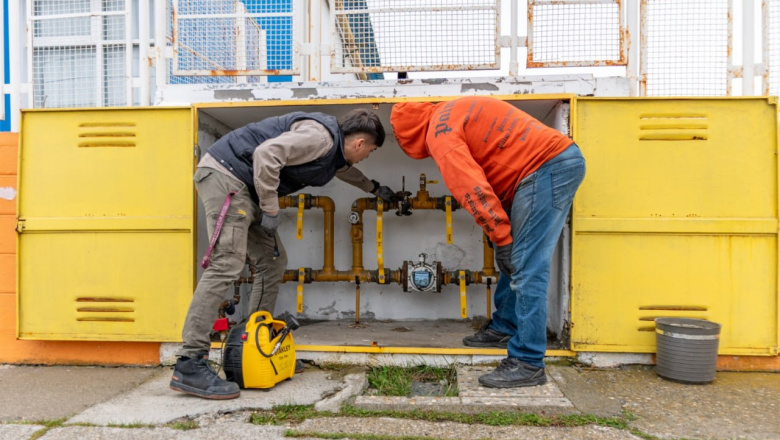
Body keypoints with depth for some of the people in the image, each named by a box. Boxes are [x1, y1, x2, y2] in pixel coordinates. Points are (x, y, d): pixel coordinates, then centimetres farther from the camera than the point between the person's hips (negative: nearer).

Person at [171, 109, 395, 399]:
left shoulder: (334, 148, 17)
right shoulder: (321, 136, -16)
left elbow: (344, 169, 41)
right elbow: (266, 153, -27)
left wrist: (374, 188, 55)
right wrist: (271, 210, -20)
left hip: (246, 189, 11)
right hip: (225, 173, -11)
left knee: (273, 262, 8)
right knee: (226, 265, -19)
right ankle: (189, 367, -17)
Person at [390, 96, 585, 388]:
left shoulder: (440, 132, -7)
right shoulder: (453, 112, 22)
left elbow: (472, 189, -19)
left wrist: (501, 238, -14)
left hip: (547, 167, -10)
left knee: (527, 270, -10)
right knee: (516, 259, 17)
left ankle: (527, 364, -4)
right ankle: (504, 328, 30)